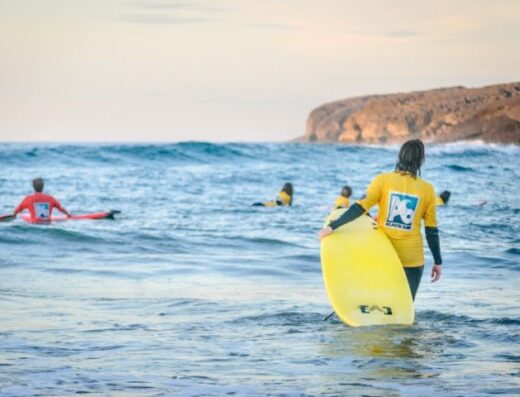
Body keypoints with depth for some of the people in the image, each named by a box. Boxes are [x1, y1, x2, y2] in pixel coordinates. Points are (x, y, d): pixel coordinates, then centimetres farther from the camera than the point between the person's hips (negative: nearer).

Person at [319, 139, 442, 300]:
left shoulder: (383, 180, -5)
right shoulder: (427, 189, -3)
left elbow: (361, 207, -15)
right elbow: (431, 230, 0)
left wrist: (332, 226, -13)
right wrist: (438, 261, 8)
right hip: (412, 257, -1)